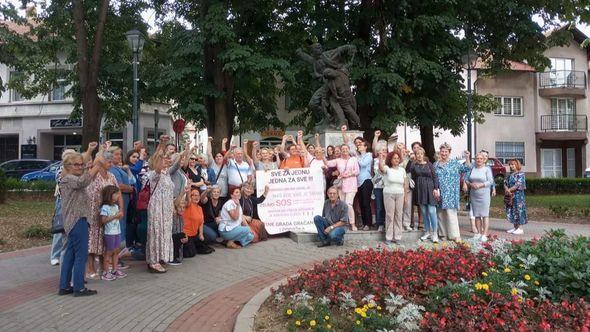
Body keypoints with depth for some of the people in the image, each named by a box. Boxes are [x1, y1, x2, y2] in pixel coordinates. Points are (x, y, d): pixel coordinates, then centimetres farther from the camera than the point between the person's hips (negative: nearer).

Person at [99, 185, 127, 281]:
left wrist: (120, 215, 0)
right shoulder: (105, 207, -14)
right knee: (109, 252, -2)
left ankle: (115, 270, 21)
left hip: (117, 232, 8)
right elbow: (103, 220, -21)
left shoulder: (116, 206, 12)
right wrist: (114, 216, -21)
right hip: (109, 233, -8)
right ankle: (105, 272, 5)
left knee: (116, 251, 12)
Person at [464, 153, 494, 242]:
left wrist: (480, 185, -15)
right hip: (474, 195, 4)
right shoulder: (472, 169, 11)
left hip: (484, 195, -4)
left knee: (485, 214, -5)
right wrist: (470, 184, -8)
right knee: (477, 215, 7)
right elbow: (466, 179, 11)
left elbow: (490, 181, -6)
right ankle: (479, 233, 15)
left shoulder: (487, 169, 1)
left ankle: (485, 234, -3)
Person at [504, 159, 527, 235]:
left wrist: (509, 190, -12)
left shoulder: (520, 174, -6)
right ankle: (515, 227, 16)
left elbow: (518, 184, -16)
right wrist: (507, 189, -10)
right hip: (510, 195, 7)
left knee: (518, 210, -6)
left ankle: (520, 228, -2)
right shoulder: (510, 174, 15)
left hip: (518, 195, -7)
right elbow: (505, 183, 10)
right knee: (511, 211, 8)